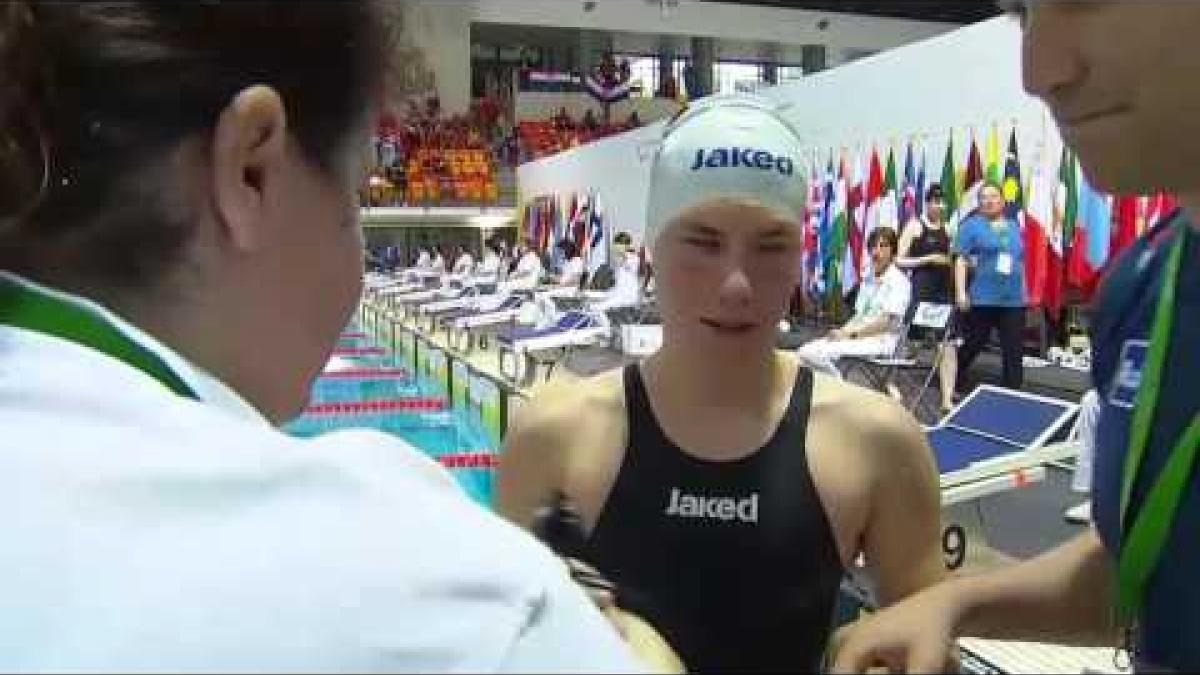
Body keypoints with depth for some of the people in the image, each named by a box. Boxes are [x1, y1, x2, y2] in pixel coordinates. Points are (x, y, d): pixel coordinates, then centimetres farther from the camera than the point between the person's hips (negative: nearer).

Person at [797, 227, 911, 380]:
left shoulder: (899, 281, -4)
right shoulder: (868, 280, 19)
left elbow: (886, 322, -13)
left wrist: (850, 333, -16)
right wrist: (842, 331, -3)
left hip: (880, 341, -7)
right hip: (857, 336, 7)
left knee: (822, 354, -28)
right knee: (806, 353, -14)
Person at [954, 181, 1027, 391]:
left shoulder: (1014, 227, 14)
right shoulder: (972, 225, -1)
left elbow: (1021, 261, 20)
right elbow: (961, 260, -6)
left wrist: (1024, 291, 17)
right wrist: (961, 292, -14)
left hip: (1014, 299, 4)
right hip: (983, 298, -4)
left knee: (1014, 351, 5)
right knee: (973, 344, 4)